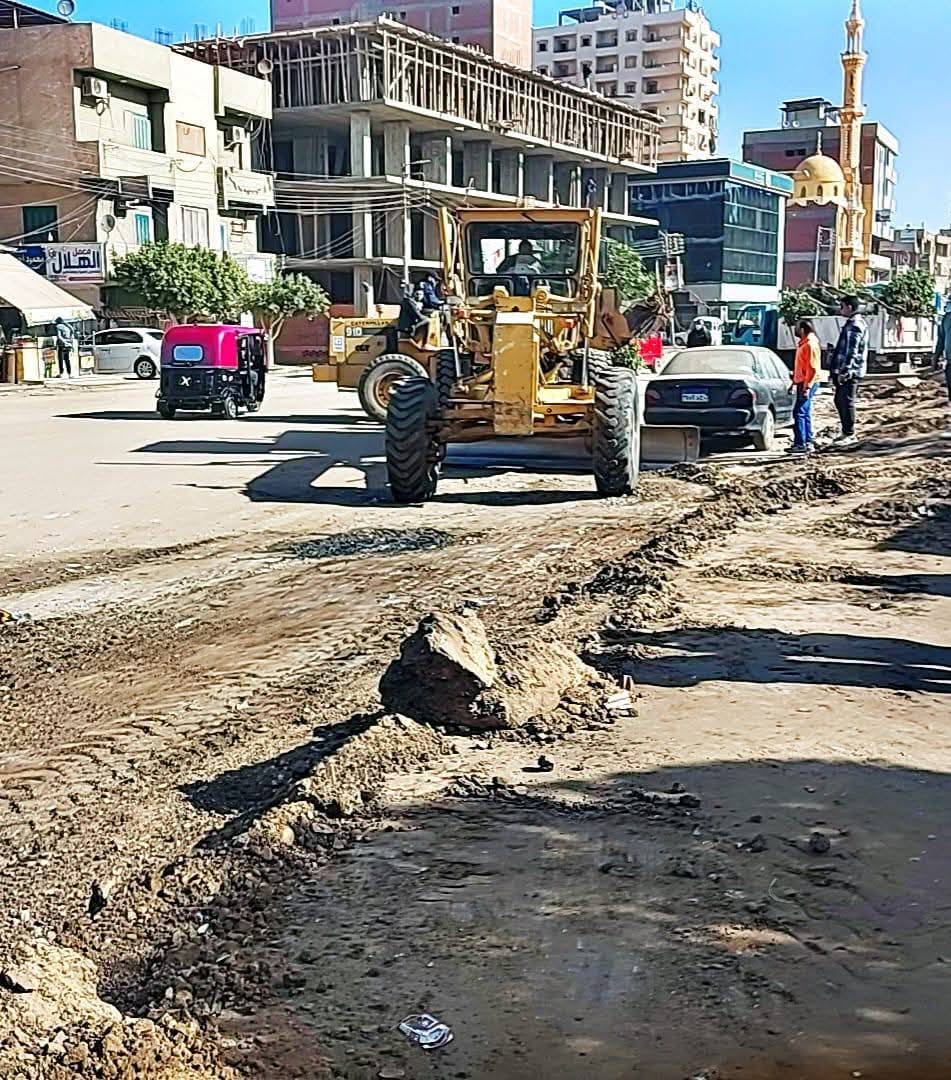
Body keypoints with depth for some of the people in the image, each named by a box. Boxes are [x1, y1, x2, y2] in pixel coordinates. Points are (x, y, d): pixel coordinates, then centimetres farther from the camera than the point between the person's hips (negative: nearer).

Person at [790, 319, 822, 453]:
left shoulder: (810, 345, -15)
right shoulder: (803, 344, 16)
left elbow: (813, 368, -20)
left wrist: (807, 386, -24)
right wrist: (795, 382, 24)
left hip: (807, 384, -10)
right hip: (802, 383, 10)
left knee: (799, 413, -11)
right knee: (805, 414, 12)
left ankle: (801, 443, -11)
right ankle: (807, 442, 17)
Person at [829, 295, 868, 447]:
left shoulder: (854, 326, -15)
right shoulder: (857, 323, 19)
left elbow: (851, 351, -21)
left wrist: (844, 371, -22)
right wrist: (838, 370, 24)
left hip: (849, 371, -11)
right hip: (848, 371, 11)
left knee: (846, 402, -7)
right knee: (840, 400, 16)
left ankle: (850, 435, -2)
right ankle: (846, 432, 22)